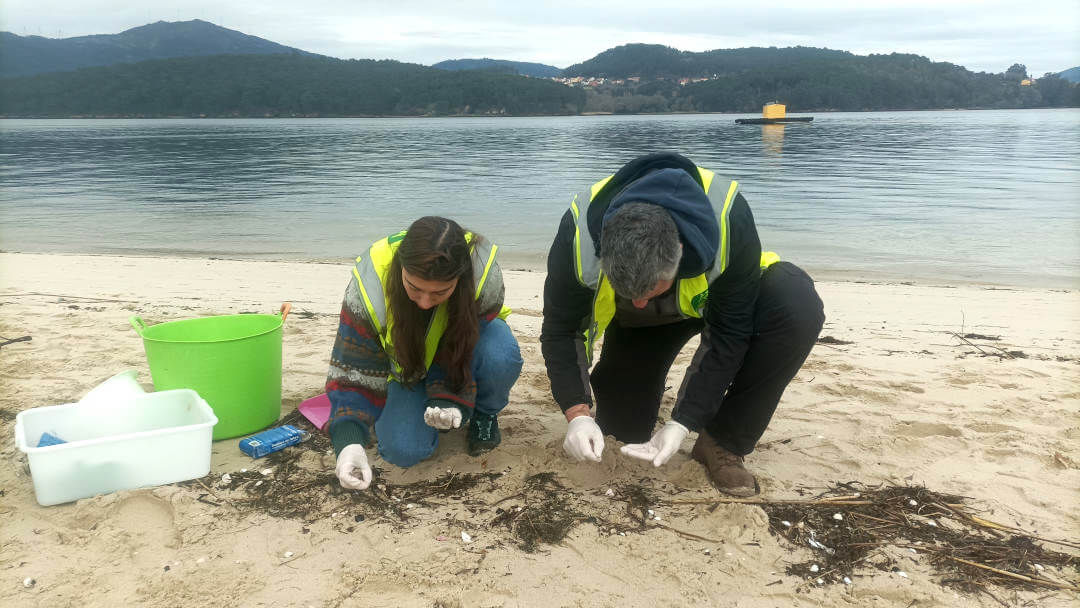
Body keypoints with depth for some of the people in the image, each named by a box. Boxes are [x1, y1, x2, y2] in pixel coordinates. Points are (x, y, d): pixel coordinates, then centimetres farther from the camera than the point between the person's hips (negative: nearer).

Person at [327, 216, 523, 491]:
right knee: (402, 450, -24)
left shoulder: (484, 275, -35)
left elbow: (461, 350, -22)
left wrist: (449, 398, -39)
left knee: (501, 355, -37)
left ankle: (484, 415, -3)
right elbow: (353, 373, -28)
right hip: (409, 362, 0)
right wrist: (349, 442, -42)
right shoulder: (369, 286, -34)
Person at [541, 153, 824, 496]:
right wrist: (578, 413, -35)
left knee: (798, 308, -33)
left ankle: (723, 444, -16)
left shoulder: (729, 221, -40)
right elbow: (560, 330, -23)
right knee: (624, 429, -5)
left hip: (716, 298, -1)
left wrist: (682, 424, -34)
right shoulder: (579, 235, -36)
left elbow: (729, 335, -30)